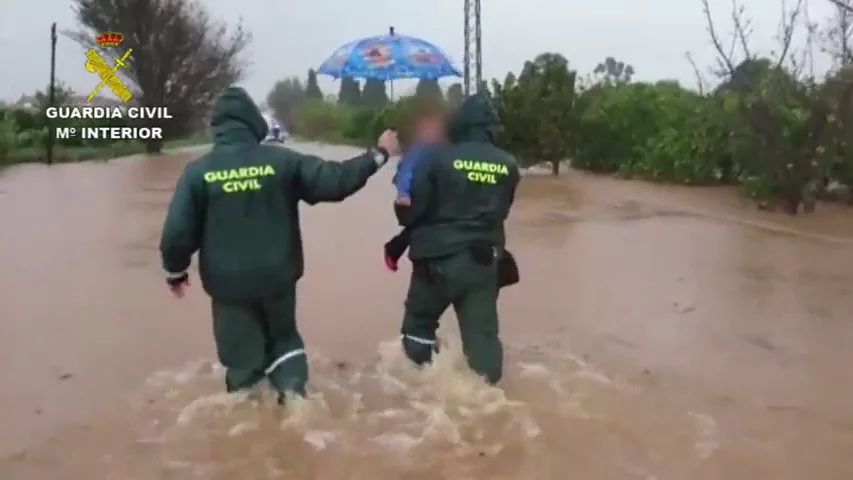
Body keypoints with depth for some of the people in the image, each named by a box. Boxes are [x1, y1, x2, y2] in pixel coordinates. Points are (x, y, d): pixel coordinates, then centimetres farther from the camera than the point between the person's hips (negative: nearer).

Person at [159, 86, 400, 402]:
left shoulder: (198, 172, -8)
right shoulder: (281, 161, -8)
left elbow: (178, 233, -8)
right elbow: (334, 180, -9)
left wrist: (175, 272, 10)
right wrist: (378, 154, 3)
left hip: (229, 283, -1)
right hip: (277, 277, 1)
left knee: (242, 356, 14)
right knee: (284, 338, 25)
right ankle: (294, 394, 11)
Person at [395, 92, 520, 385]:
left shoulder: (439, 159, -12)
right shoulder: (508, 166, 1)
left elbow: (411, 210, -8)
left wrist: (404, 214, 14)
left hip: (438, 259, -3)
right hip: (484, 262, 3)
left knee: (419, 323, 17)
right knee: (483, 331, 10)